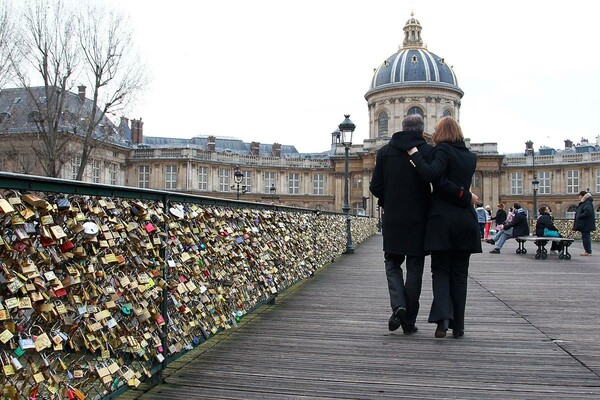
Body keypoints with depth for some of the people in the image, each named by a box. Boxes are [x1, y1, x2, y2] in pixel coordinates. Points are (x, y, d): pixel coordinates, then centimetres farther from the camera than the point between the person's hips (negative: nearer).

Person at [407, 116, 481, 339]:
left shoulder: (442, 150, -5)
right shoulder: (470, 157, 13)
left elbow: (432, 174, -22)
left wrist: (415, 155, -14)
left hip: (443, 218, -4)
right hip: (466, 219, 4)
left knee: (440, 270, 5)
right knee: (459, 273, 9)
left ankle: (443, 316, -14)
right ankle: (458, 326, 12)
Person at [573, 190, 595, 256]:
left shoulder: (587, 203, -16)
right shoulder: (583, 203, 17)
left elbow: (588, 212, -29)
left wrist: (580, 216, -20)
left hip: (586, 224, -11)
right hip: (583, 224, 11)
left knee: (585, 237, -8)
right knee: (586, 237, 13)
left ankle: (588, 251, -5)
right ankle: (587, 251, 18)